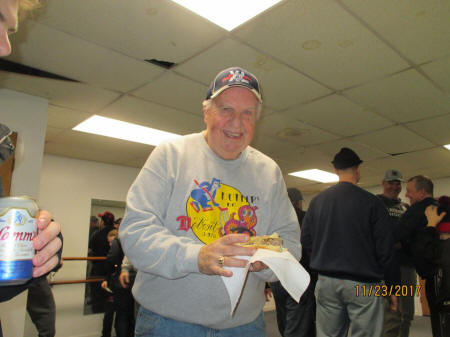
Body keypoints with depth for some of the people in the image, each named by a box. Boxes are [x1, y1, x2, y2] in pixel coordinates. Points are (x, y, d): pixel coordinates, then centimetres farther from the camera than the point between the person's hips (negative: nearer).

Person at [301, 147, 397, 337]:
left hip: (326, 282, 4)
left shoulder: (317, 201, 3)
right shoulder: (370, 202, -7)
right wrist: (391, 286, 4)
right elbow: (385, 249, -7)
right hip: (362, 285, -3)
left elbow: (306, 241, 6)